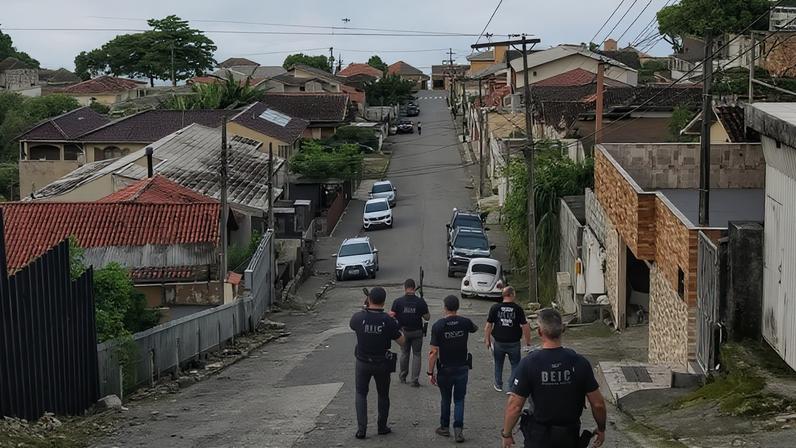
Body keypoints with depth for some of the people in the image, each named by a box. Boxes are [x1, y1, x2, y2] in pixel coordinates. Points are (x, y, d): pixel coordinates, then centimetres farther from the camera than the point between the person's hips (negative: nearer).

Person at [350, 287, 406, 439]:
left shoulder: (359, 317, -15)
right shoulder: (388, 320, -17)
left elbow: (352, 325, 11)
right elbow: (401, 341, -9)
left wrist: (365, 308, 13)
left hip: (363, 362, 0)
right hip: (382, 364, 0)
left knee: (361, 394, 14)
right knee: (383, 395, 18)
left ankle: (361, 428, 4)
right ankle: (382, 427, 27)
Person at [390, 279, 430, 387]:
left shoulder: (398, 301, -12)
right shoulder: (420, 302, -14)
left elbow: (391, 315, -8)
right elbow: (427, 317, -8)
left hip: (403, 331, 1)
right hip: (417, 332, -1)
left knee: (404, 354, 19)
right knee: (417, 355, 8)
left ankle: (403, 377, 29)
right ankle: (415, 380, 1)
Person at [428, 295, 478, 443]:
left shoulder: (438, 326, -14)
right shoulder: (465, 322, -6)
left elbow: (433, 352, -14)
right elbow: (475, 328, 20)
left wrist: (430, 372, -6)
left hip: (445, 369, -1)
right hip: (462, 368, 1)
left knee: (446, 400, 16)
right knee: (459, 400, 7)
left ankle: (445, 427, 26)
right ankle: (458, 429, -5)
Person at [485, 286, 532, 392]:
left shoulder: (495, 308, -4)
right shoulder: (518, 309, -8)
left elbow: (488, 326, -2)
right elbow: (525, 326, -8)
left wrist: (487, 340, 9)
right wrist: (528, 341, 4)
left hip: (498, 342, 2)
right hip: (514, 343, -2)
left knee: (498, 364, 20)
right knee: (515, 364, 11)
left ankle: (498, 385, 30)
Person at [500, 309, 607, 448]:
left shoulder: (528, 364, -16)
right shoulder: (579, 362, -11)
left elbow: (514, 406, -15)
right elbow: (598, 404, -6)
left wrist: (506, 434, 0)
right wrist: (601, 429, 11)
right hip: (570, 436, 2)